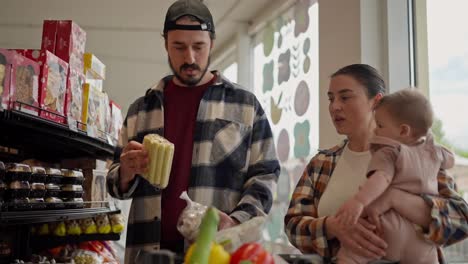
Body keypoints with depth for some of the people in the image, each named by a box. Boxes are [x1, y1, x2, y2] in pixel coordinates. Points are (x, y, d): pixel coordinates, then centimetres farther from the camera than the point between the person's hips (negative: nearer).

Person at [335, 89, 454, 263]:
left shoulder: (389, 152, -1)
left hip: (393, 229, -6)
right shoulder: (433, 151, 18)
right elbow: (449, 160, 39)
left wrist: (359, 201, -35)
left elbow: (381, 179, -21)